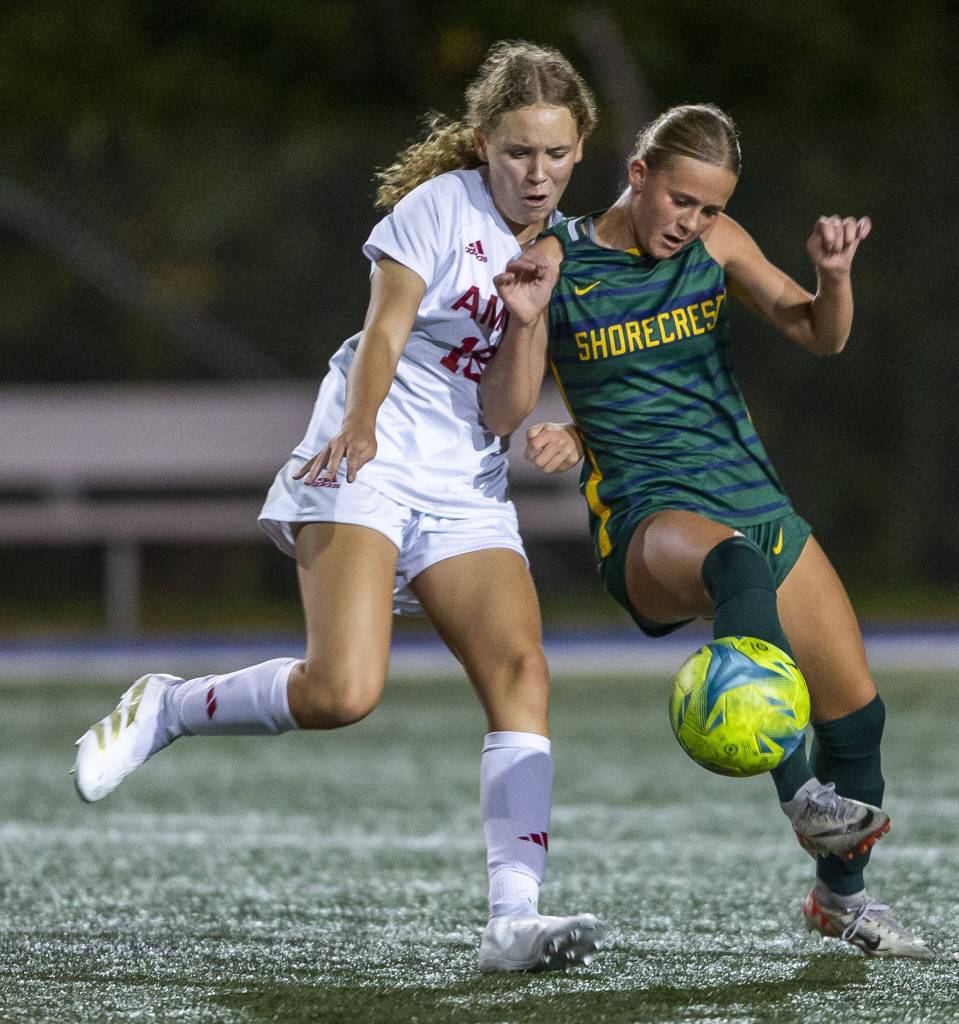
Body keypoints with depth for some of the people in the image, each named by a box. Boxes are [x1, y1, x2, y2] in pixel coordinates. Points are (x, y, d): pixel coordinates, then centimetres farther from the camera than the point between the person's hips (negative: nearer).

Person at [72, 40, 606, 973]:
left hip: (469, 495, 6)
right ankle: (163, 710, 3)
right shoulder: (440, 205, -3)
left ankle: (512, 920, -22)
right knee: (342, 689, -24)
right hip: (365, 469, -6)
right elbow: (382, 335, -11)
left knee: (520, 673, -16)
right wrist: (357, 428, -28)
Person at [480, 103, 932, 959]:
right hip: (648, 523, -6)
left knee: (857, 711, 4)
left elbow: (820, 337, 5)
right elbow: (504, 417, -6)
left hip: (757, 503, 6)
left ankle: (841, 895, 28)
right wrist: (526, 325, -23)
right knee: (737, 564, -42)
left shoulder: (717, 244, 7)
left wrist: (834, 277, -16)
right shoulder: (559, 263, -4)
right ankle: (800, 794, -49)